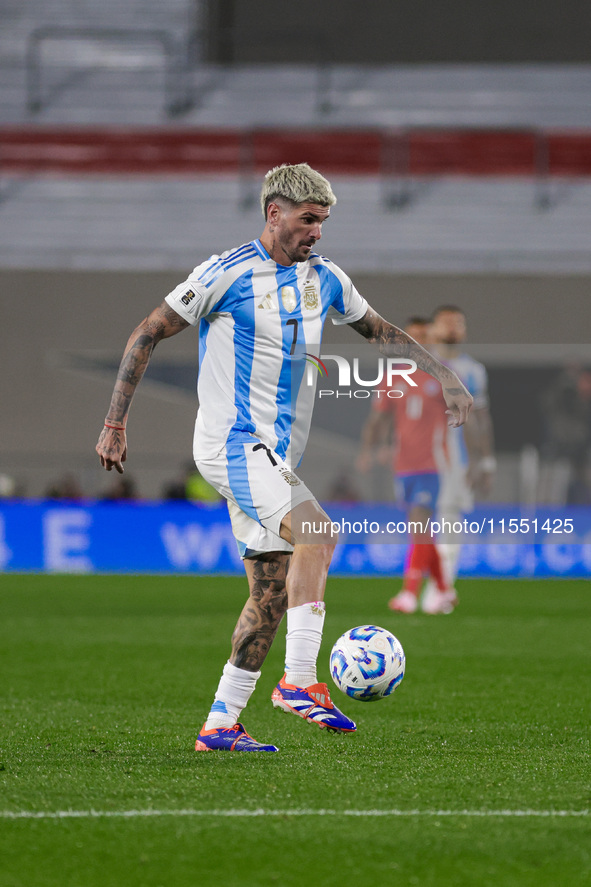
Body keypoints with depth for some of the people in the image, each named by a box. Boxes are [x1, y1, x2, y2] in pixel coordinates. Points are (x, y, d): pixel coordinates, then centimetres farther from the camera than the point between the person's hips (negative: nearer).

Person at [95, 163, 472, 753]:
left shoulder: (325, 280, 10)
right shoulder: (227, 273, -9)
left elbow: (379, 331, 26)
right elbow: (147, 335, -5)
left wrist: (443, 376, 14)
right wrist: (115, 425, -8)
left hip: (275, 455, 8)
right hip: (231, 442, -8)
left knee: (272, 591, 5)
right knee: (316, 531, -27)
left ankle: (220, 724, 11)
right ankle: (299, 681, -26)